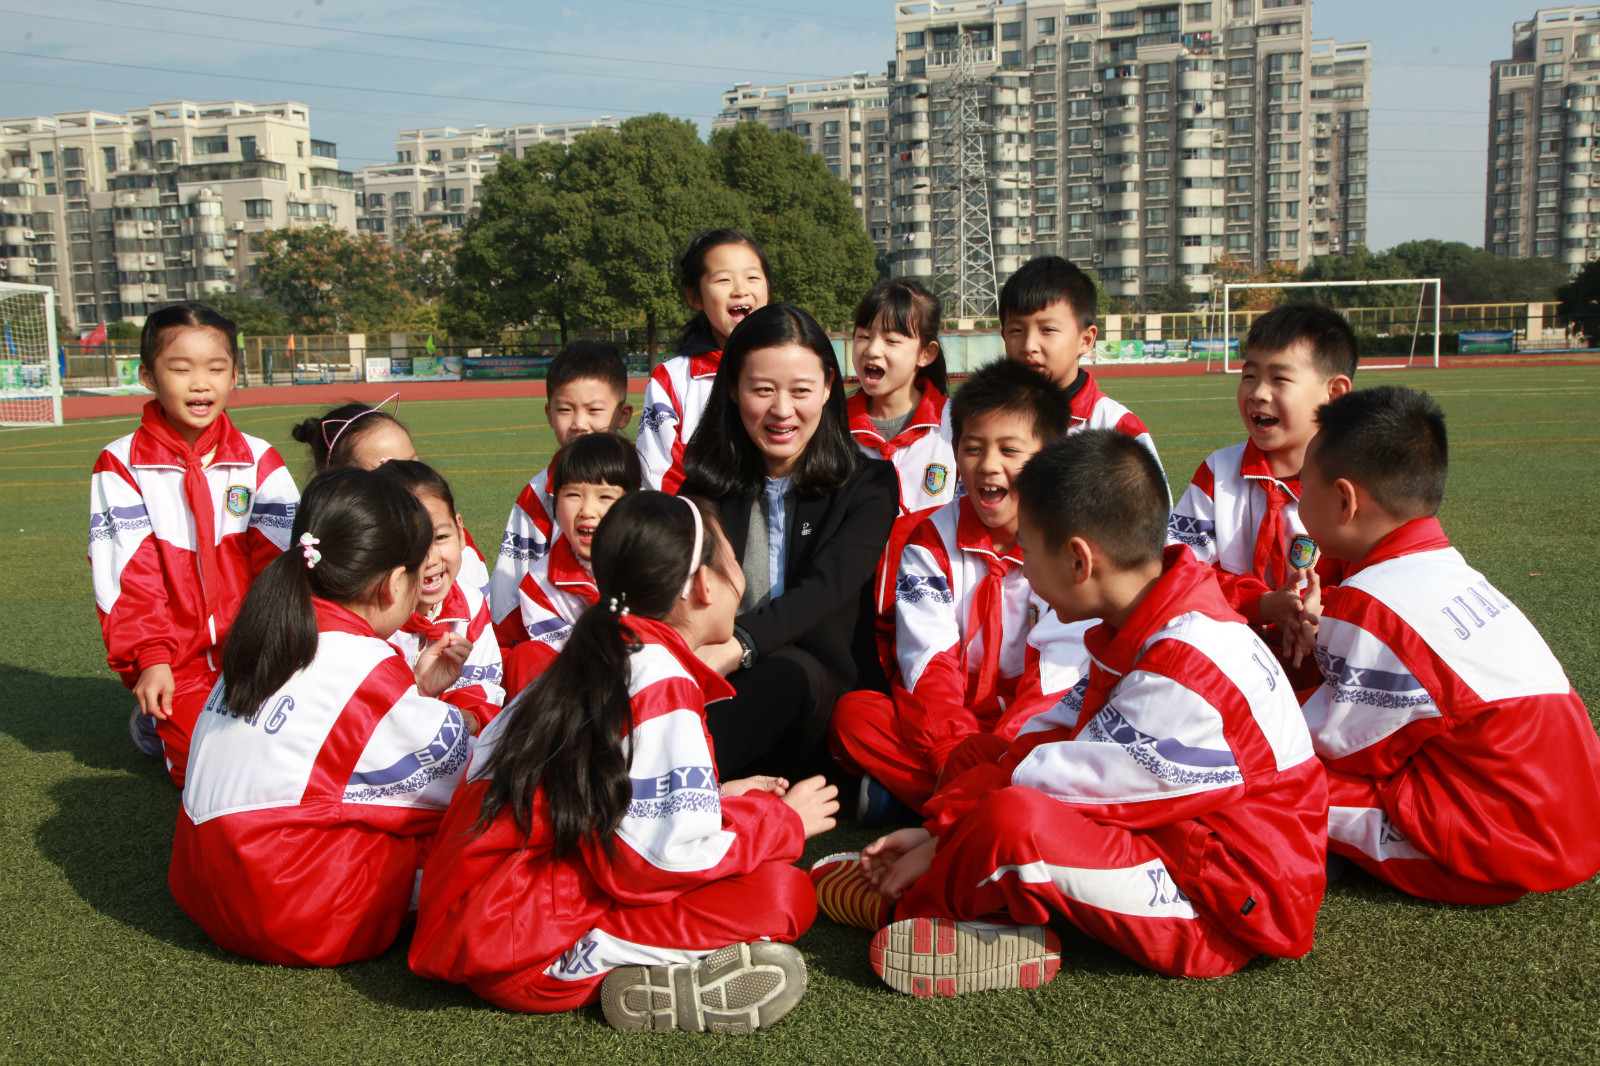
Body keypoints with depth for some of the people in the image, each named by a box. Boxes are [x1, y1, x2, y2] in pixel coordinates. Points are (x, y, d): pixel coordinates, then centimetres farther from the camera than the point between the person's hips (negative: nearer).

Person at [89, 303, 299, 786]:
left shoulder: (261, 462, 3)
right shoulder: (120, 465, -1)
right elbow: (127, 575, -5)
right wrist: (150, 658, -14)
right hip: (175, 661, -1)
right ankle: (155, 720, 15)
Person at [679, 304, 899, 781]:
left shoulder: (868, 485, 3)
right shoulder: (707, 485, 12)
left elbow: (824, 588, -14)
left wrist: (736, 647, -32)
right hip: (721, 694, 2)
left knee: (792, 671, -37)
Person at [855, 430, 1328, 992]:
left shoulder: (1186, 672, -27)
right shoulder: (1137, 631, 4)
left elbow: (1071, 784, -24)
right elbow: (1055, 733, 3)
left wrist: (941, 845, -14)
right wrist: (942, 830, -5)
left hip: (1225, 914, -10)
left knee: (1009, 821, -32)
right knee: (977, 754, 9)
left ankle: (921, 905, -4)